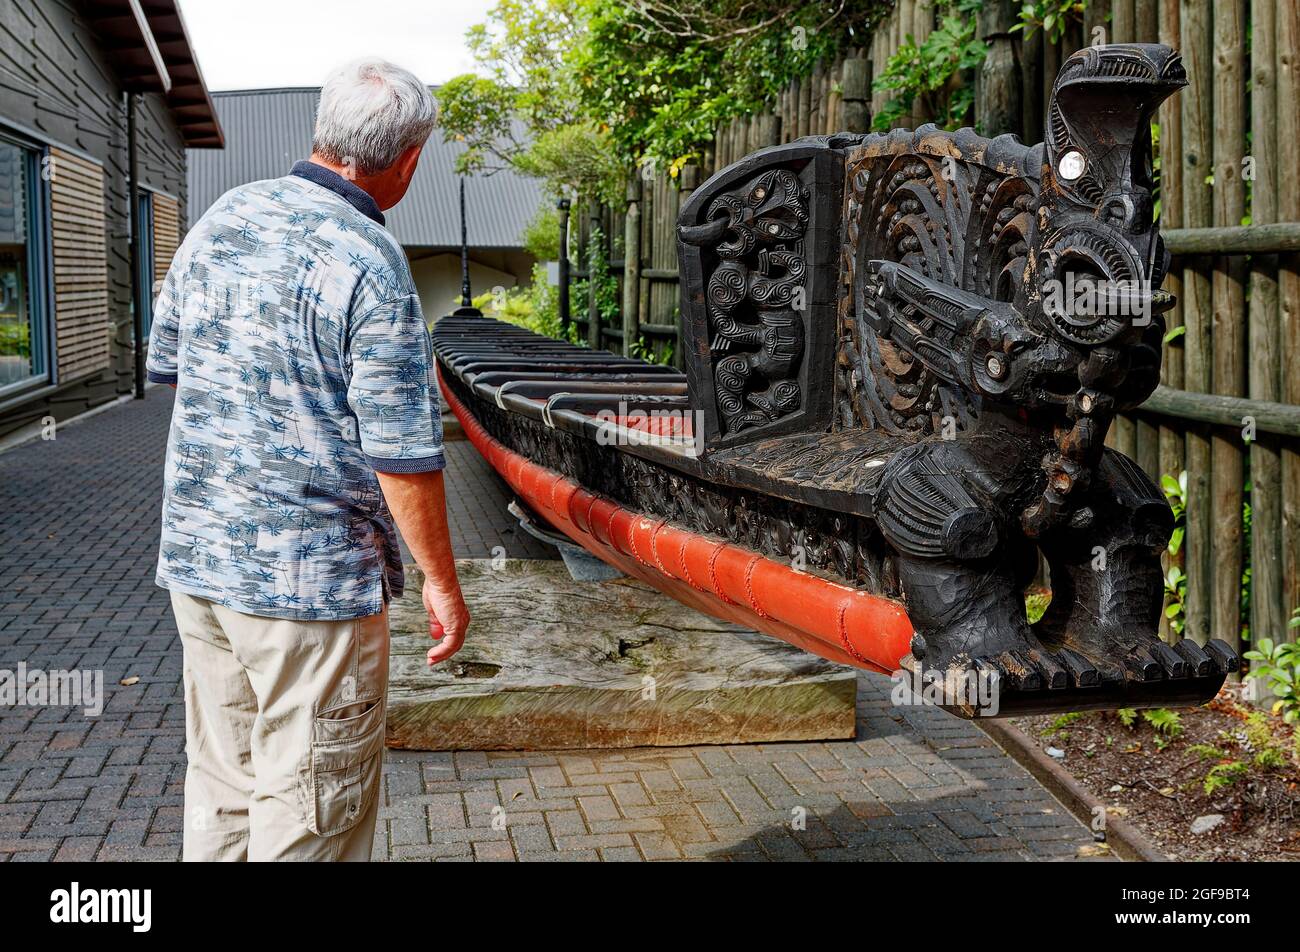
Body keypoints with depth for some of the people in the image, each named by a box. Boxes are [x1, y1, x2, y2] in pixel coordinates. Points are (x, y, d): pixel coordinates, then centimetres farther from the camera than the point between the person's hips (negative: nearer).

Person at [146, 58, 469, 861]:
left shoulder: (222, 218, 4)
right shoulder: (370, 264, -17)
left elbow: (168, 365, 15)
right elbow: (403, 456, -17)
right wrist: (443, 582, -6)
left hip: (197, 556, 8)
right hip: (311, 574, -7)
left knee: (221, 786, 21)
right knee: (311, 810, 6)